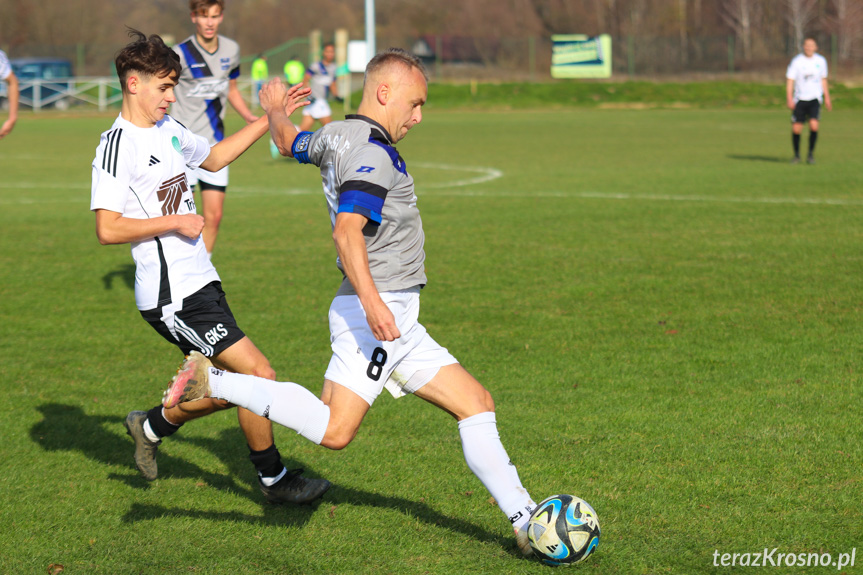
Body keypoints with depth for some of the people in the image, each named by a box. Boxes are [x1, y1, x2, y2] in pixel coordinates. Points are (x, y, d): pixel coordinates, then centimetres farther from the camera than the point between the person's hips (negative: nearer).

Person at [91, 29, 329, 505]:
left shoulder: (166, 128, 12)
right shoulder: (117, 145, -15)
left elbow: (213, 158, 30)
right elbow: (107, 229, -21)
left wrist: (270, 120, 24)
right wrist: (175, 222, -16)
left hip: (198, 283, 9)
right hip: (172, 297, -9)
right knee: (257, 374, -9)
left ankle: (153, 425, 31)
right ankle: (273, 479, 7)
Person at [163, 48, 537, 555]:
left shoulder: (334, 135, 14)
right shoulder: (374, 153, -15)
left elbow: (290, 142, 36)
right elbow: (347, 231, -27)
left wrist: (277, 109, 58)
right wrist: (372, 301, -35)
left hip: (395, 322, 11)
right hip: (374, 313, -11)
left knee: (476, 402, 9)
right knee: (335, 430, -22)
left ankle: (524, 518, 11)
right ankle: (214, 382, -11)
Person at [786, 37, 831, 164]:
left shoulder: (821, 61, 5)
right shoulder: (796, 62, -5)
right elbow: (790, 80, -6)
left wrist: (827, 98, 18)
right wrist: (789, 99, -16)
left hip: (815, 98, 1)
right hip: (800, 99, -1)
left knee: (814, 125, -17)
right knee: (796, 129, -3)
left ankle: (811, 153, -1)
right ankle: (796, 155, 18)